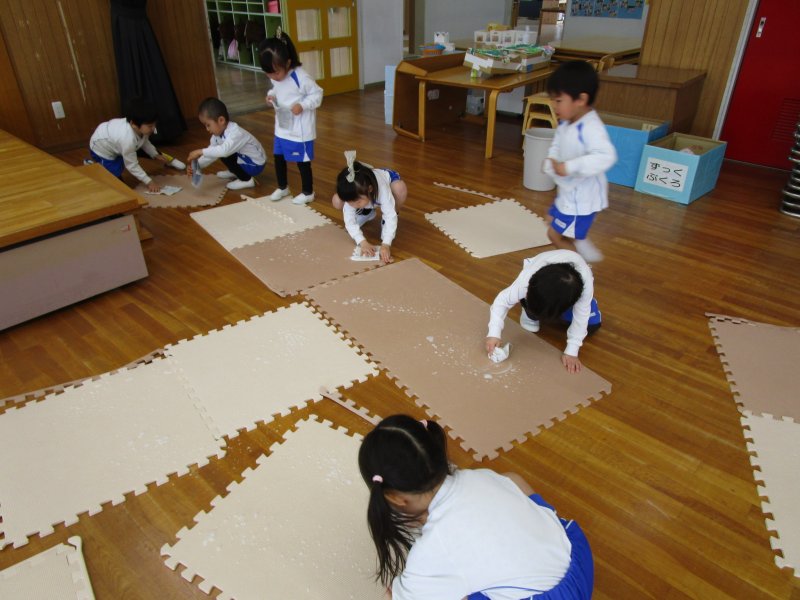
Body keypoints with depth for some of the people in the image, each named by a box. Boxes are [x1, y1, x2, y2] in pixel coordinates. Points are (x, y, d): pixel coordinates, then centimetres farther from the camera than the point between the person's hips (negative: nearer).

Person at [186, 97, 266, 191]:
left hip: (256, 165, -9)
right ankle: (235, 172, 24)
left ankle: (247, 180, -7)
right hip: (244, 159, 9)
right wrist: (196, 165, -15)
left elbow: (224, 150, -45)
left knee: (225, 155, -22)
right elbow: (212, 152, 0)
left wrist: (200, 151, -41)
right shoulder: (218, 134, -3)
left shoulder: (235, 133, -31)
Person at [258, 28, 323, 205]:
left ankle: (308, 193, 22)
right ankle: (282, 187, 38)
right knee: (278, 157, 17)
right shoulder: (276, 77, -1)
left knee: (302, 161, 4)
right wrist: (271, 96, -3)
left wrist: (302, 106, -29)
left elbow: (317, 94, -17)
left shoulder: (301, 77, -23)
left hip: (300, 130, -8)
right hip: (282, 127, 8)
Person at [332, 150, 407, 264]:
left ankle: (384, 220, -11)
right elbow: (349, 220, -33)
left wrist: (386, 244, -54)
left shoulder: (382, 189, -46)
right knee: (336, 201, -22)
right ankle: (366, 212, 7)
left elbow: (391, 217, -46)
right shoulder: (352, 195, -36)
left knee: (400, 188, -40)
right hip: (362, 192, 3)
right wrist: (362, 242, -47)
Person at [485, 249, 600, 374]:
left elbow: (580, 318, -33)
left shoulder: (586, 284, -45)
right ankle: (531, 315, 3)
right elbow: (503, 300, -36)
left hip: (571, 290, 1)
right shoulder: (528, 278, -44)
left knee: (593, 324, -12)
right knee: (528, 301, -34)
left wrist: (571, 351, -32)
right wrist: (494, 333, -44)